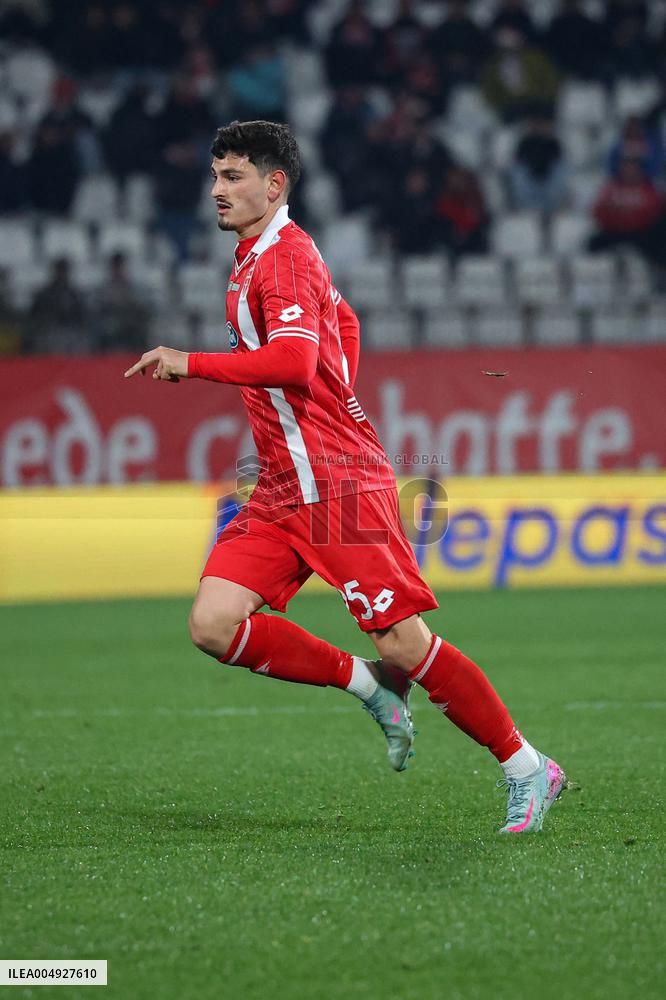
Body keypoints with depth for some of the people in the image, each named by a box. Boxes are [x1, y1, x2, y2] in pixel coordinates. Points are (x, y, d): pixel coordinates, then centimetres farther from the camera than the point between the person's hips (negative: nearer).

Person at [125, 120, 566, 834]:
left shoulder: (284, 259, -12)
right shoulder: (256, 260, 19)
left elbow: (293, 363, -29)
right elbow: (345, 323, 34)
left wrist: (189, 364, -24)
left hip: (338, 482, -9)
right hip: (283, 489, 9)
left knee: (403, 646, -9)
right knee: (213, 625, -7)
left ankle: (527, 771, 3)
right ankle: (369, 686, 7)